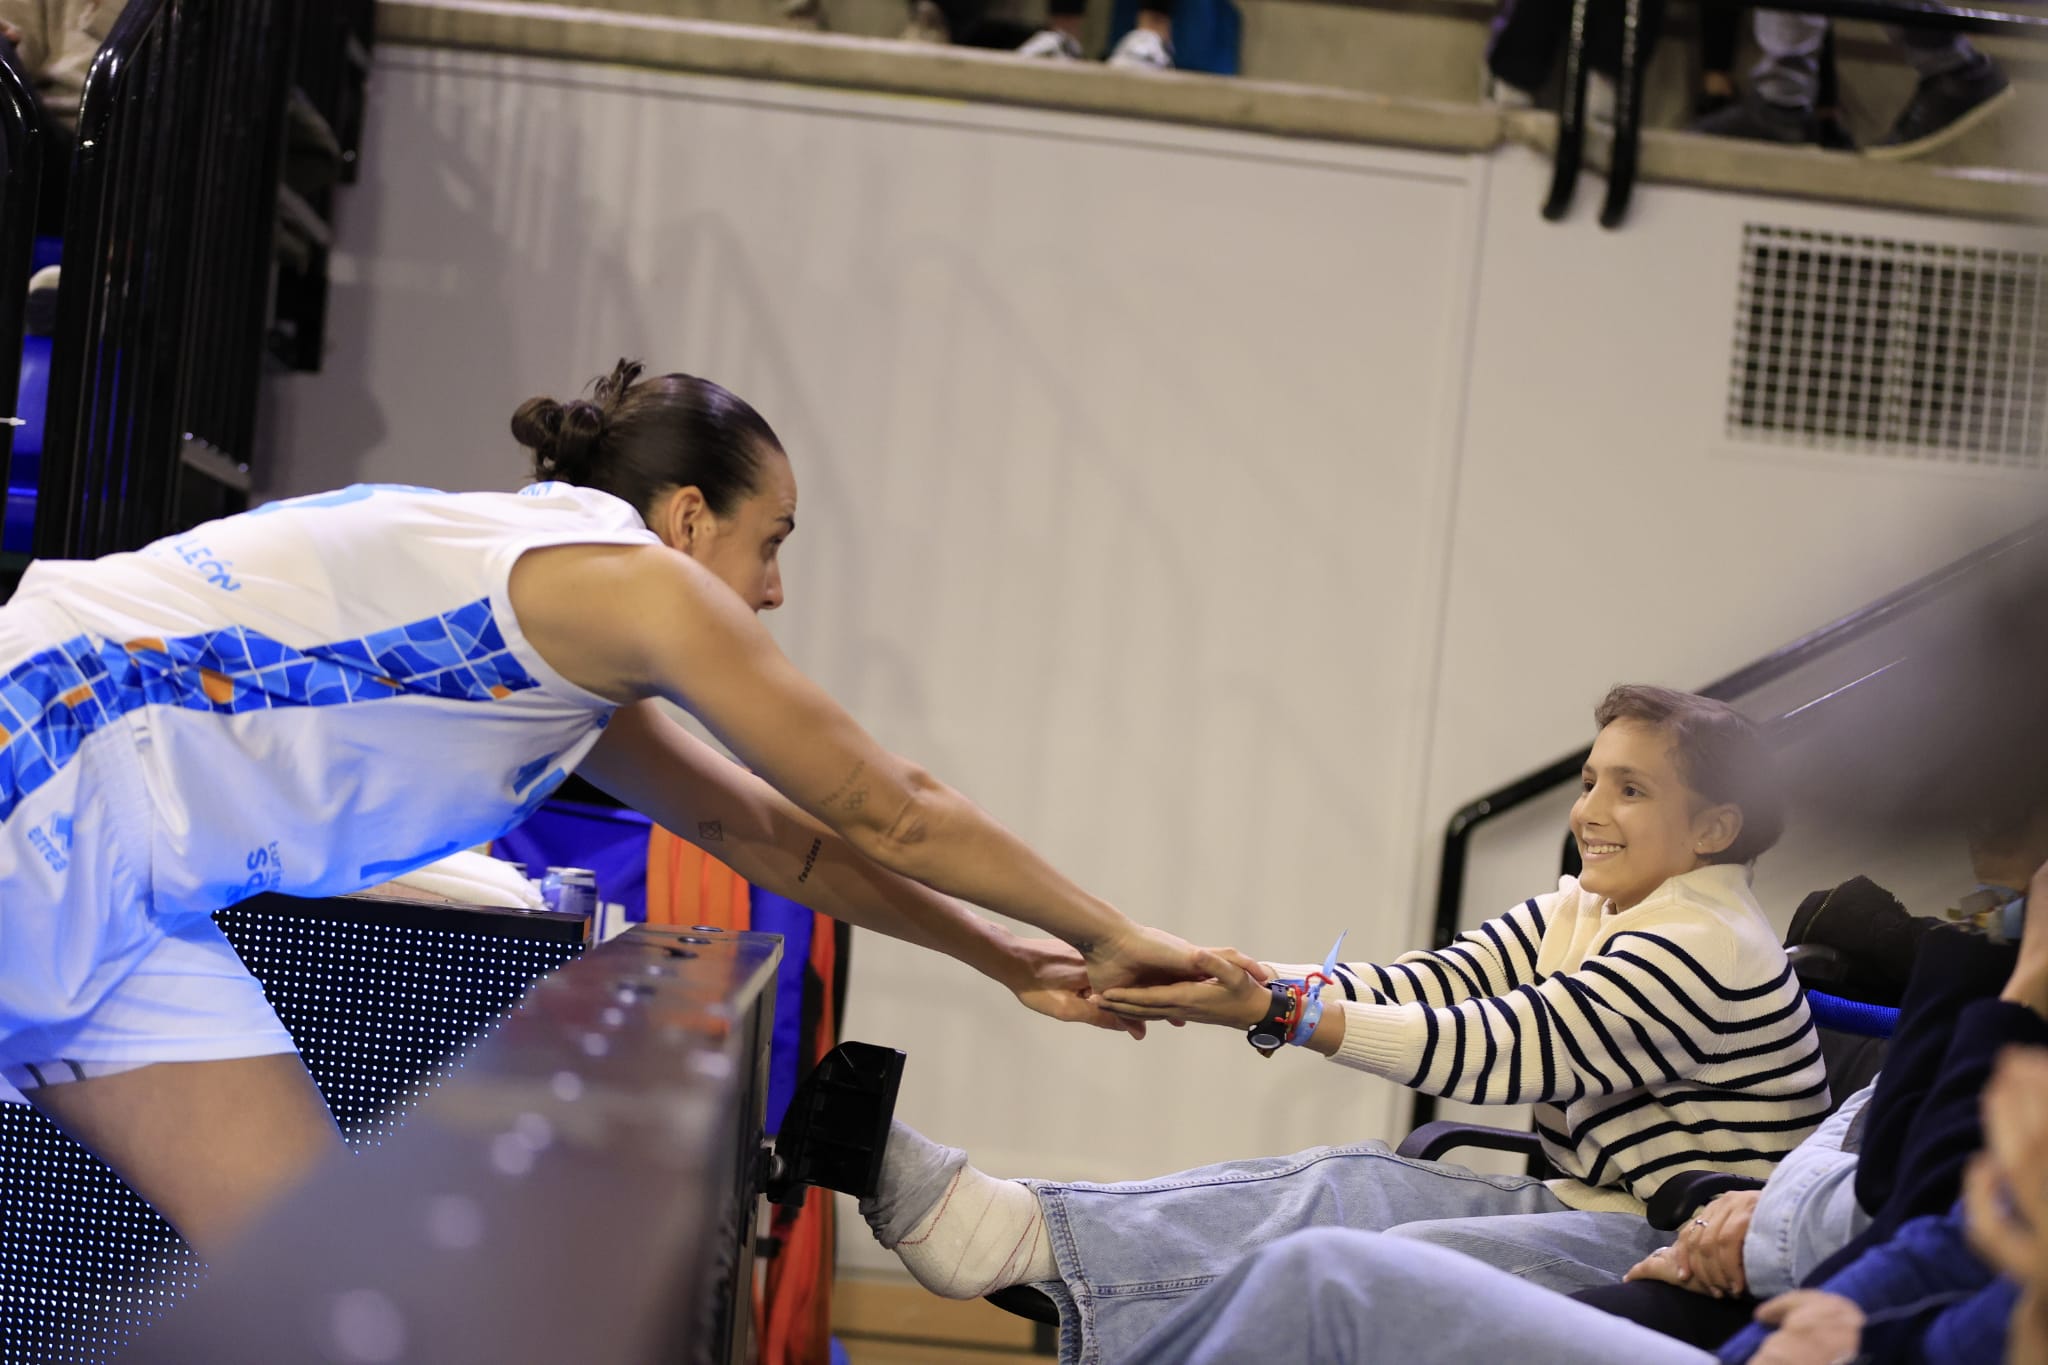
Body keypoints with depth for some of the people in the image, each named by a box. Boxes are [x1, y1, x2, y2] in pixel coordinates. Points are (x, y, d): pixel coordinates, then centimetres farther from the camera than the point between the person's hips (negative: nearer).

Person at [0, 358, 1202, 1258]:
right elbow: (889, 813, -2)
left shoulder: (565, 638, 19)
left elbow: (764, 830, 28)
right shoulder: (632, 579, -9)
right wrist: (1111, 936, 10)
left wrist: (1009, 960, 28)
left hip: (121, 883, 10)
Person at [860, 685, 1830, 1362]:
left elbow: (1500, 1050, -23)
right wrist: (1259, 979, -17)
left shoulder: (1704, 946, -16)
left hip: (1696, 1255, -9)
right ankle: (1020, 1231, -25)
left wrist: (1272, 1013, -26)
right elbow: (1430, 988, 1)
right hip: (1587, 1207, 9)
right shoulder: (1574, 912, 15)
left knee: (1412, 1259, -27)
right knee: (1347, 1188, -10)